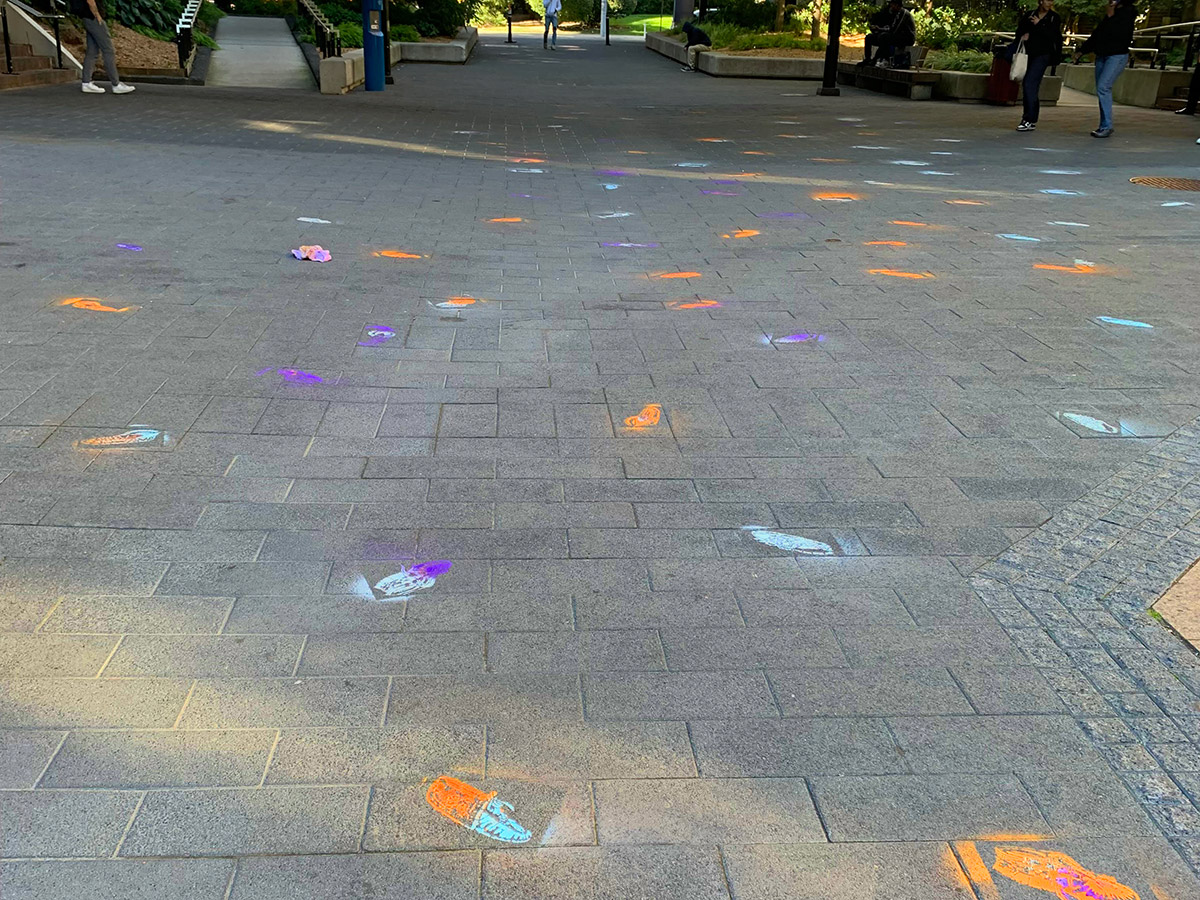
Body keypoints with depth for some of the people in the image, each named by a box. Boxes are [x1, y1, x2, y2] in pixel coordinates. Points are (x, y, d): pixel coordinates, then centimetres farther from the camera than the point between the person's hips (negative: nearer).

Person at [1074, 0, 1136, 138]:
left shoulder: (1127, 13, -5)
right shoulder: (1109, 14, 17)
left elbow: (1118, 33, -20)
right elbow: (1095, 35, 24)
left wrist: (1110, 17, -15)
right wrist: (1081, 51, 23)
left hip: (1117, 56, -8)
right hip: (1101, 56, 8)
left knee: (1103, 88, -19)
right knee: (1102, 90, 4)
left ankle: (1107, 127, -18)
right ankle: (1104, 126, 8)